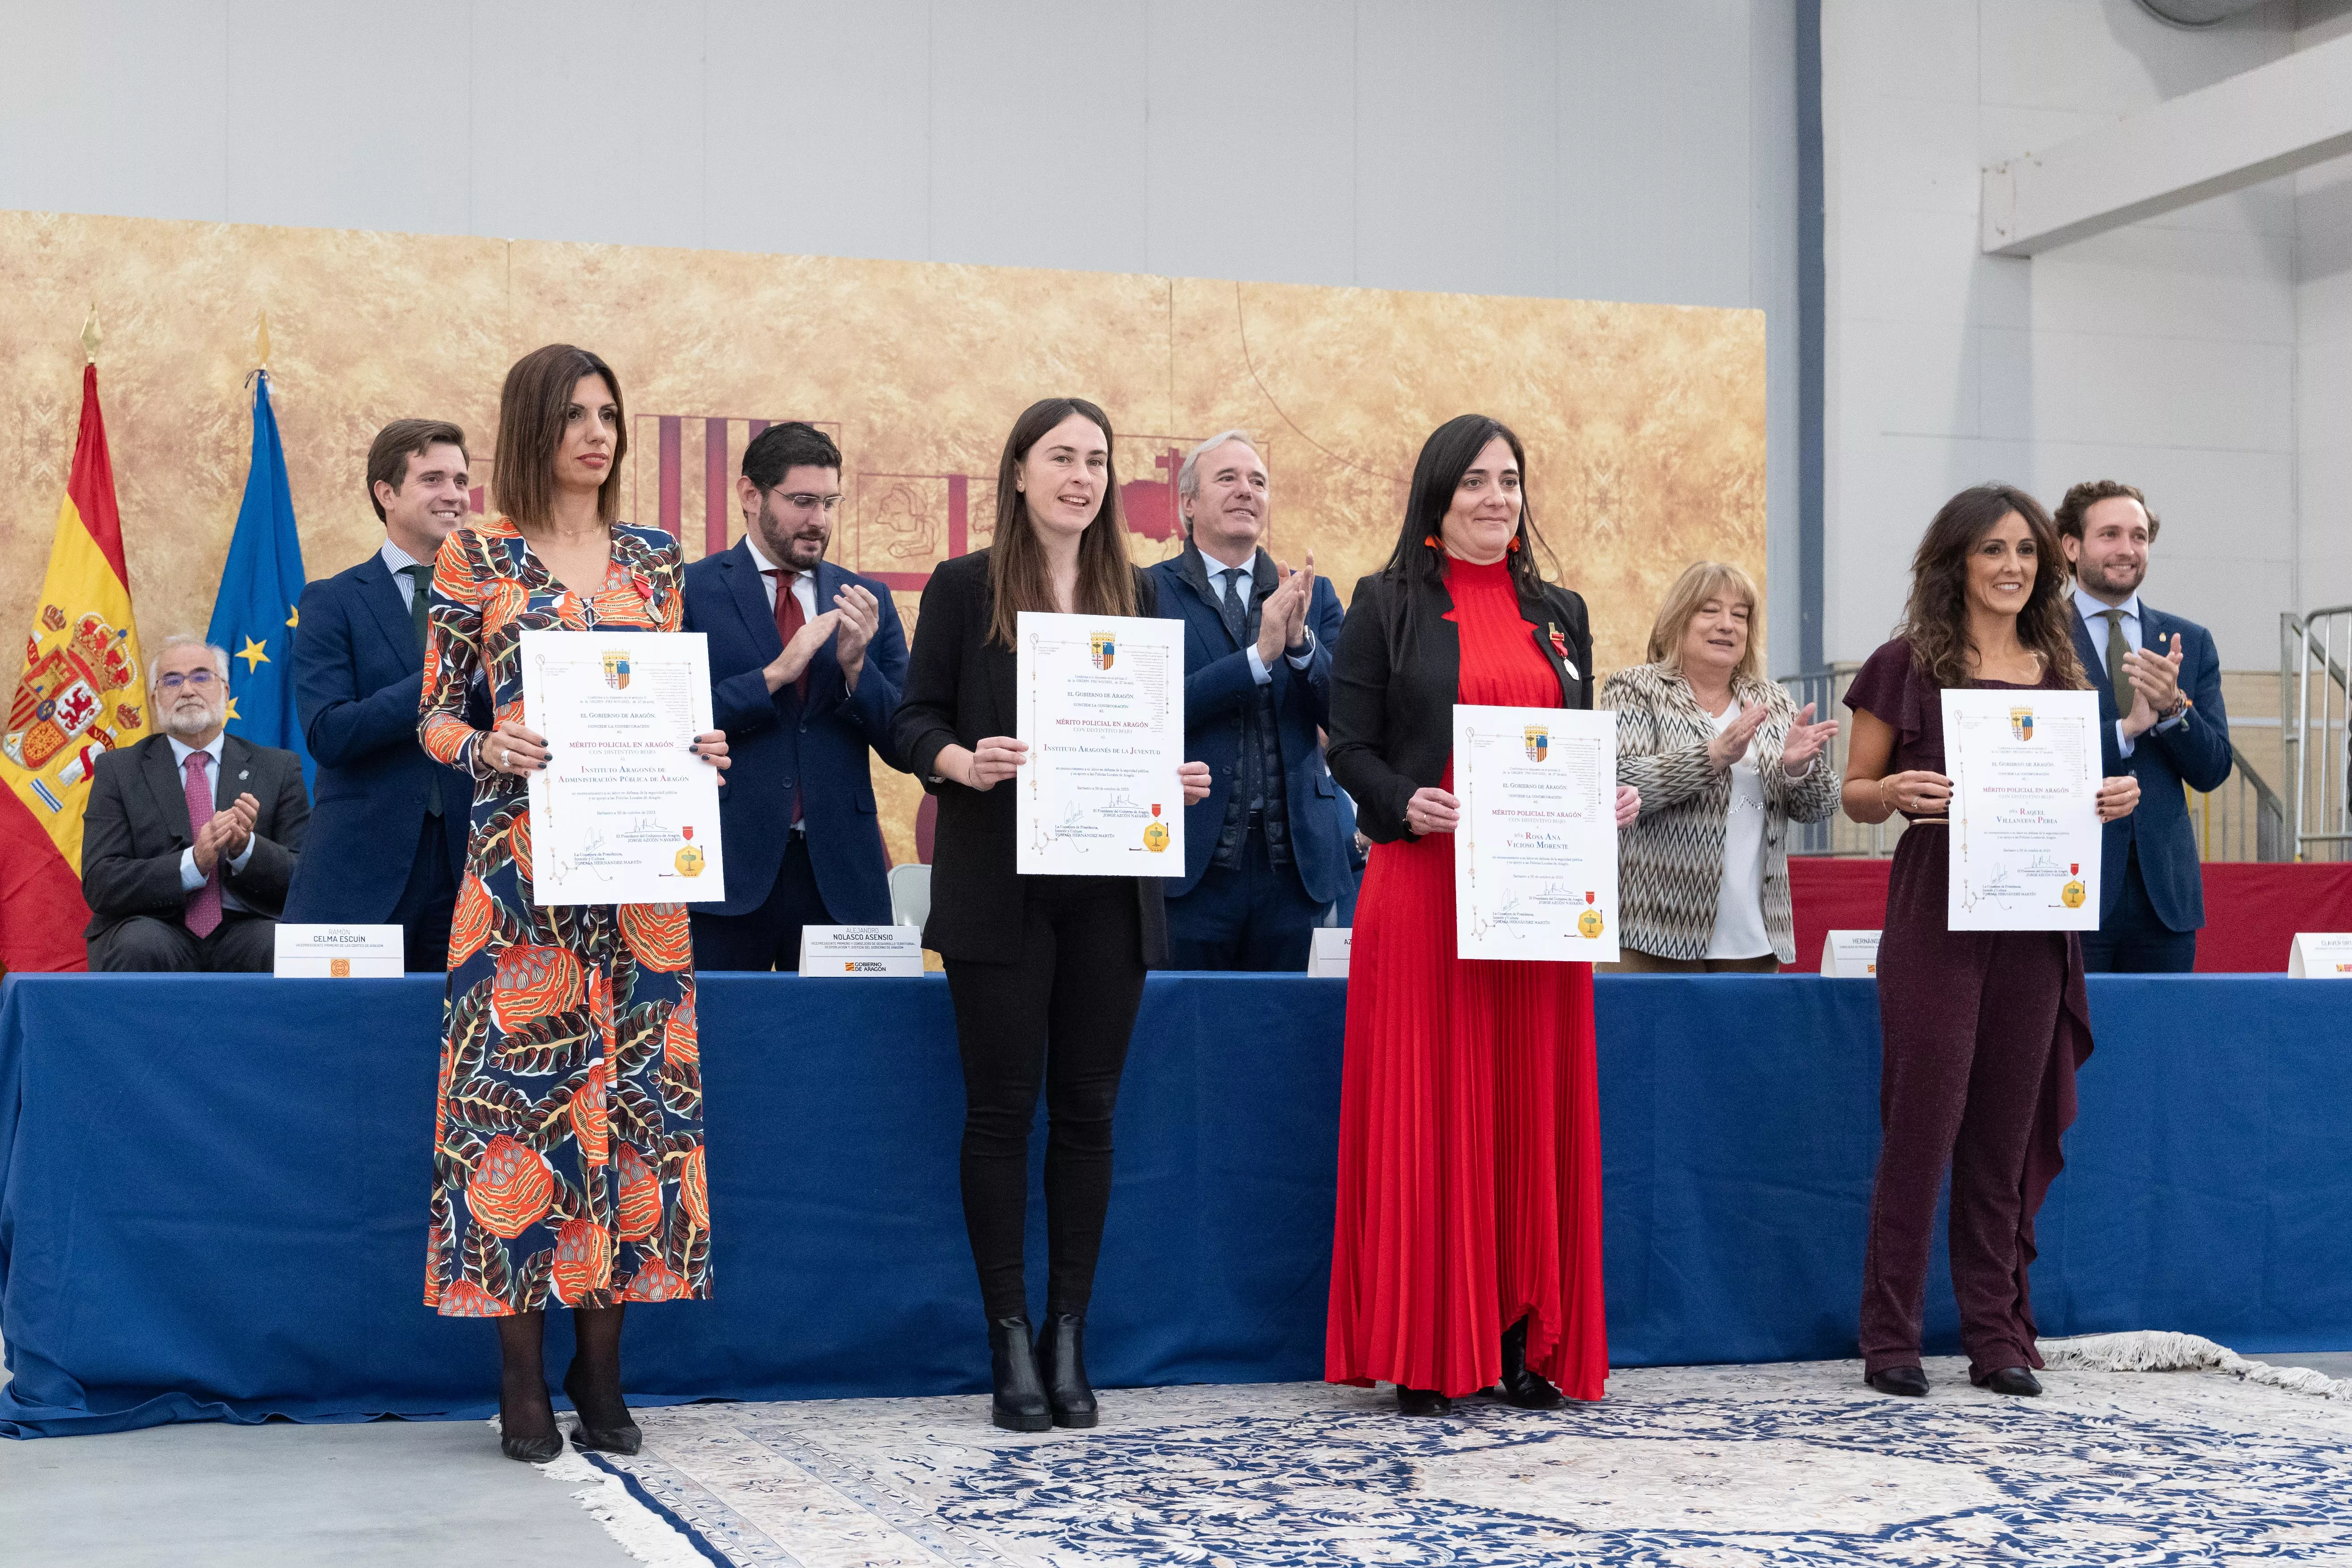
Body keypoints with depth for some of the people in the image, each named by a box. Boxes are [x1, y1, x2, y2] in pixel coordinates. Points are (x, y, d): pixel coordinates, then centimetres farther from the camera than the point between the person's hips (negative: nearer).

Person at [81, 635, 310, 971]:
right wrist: (194, 863, -18)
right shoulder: (118, 770, 9)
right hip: (157, 929, 0)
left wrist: (246, 848, -17)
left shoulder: (279, 768, 11)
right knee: (140, 946, -34)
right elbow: (99, 885, -2)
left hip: (244, 931, 0)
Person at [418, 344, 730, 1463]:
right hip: (520, 859, -3)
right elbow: (434, 714, 2)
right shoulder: (474, 558, 2)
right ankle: (523, 1382, 4)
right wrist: (484, 749, -18)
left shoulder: (653, 561, 12)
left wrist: (700, 749, -5)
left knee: (632, 1087, 2)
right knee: (516, 1088, -4)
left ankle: (602, 1371, 12)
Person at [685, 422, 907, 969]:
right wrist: (774, 675, -16)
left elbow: (904, 748, 8)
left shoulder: (868, 601, 11)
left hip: (839, 877, 3)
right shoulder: (691, 591, 1)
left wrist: (855, 665, -9)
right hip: (727, 864, -3)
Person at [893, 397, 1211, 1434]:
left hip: (1110, 888, 3)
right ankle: (1010, 1340, 9)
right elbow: (916, 718, -1)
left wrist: (1178, 776, -4)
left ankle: (1068, 1335, 14)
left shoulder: (1135, 592, 12)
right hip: (1000, 889, -3)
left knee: (1088, 1107, 5)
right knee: (1001, 1107, 1)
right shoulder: (964, 588, 2)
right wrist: (962, 759, -20)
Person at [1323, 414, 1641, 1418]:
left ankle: (1527, 1343, 13)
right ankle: (1422, 1353, 4)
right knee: (1425, 1109, -3)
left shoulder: (1560, 614, 16)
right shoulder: (1388, 605, 4)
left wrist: (1612, 798, -2)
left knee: (1534, 1110, 5)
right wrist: (1404, 803, -19)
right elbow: (1351, 746, -1)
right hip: (1424, 890, -4)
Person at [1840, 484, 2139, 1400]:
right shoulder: (1908, 666, 0)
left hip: (2035, 918, 4)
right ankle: (1891, 1336, 2)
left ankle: (1999, 1334, 13)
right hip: (1935, 912, -4)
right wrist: (1895, 793, -19)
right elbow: (1855, 793, 3)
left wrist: (2111, 800, 0)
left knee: (2009, 1127, 6)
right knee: (1923, 1118, -5)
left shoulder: (2059, 669, 14)